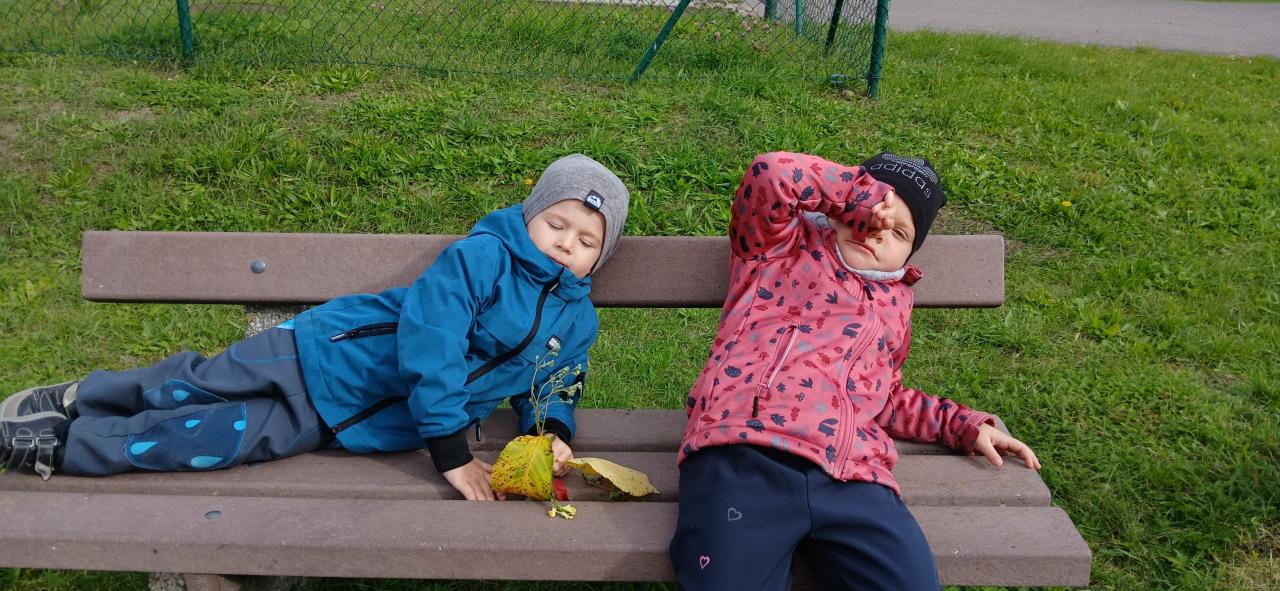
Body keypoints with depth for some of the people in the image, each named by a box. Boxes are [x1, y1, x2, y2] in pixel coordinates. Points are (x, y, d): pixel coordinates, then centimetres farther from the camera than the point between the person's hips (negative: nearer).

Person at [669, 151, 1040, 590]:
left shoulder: (894, 299, 33)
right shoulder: (786, 244, 20)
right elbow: (771, 175, 0)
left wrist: (964, 425, 31)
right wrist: (865, 193, 9)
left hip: (852, 481, 4)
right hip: (744, 455, -4)